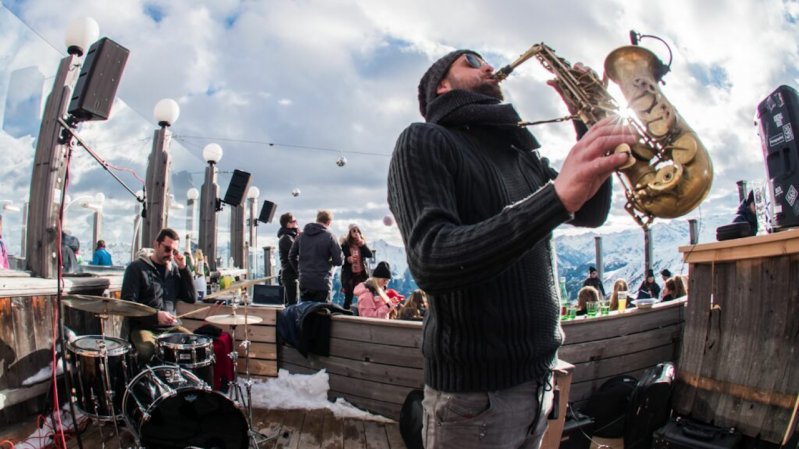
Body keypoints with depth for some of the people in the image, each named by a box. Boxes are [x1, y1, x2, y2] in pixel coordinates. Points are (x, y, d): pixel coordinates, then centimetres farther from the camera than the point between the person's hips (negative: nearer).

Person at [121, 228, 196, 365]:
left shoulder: (174, 269, 12)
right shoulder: (136, 268, -3)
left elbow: (191, 298, 5)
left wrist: (183, 269, -3)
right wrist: (155, 316, -24)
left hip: (171, 328, 5)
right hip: (143, 328, -4)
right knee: (147, 351, -35)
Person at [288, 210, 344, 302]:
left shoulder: (301, 235, 7)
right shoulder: (329, 236, -8)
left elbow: (292, 256, 12)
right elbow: (339, 261, -11)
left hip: (304, 282, 5)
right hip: (322, 283, -5)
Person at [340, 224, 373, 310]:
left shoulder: (362, 244, 7)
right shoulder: (345, 244, -3)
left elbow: (370, 254, -7)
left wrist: (361, 243, -13)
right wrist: (348, 259, -24)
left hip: (362, 274, 2)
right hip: (349, 274, -2)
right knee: (348, 298, 0)